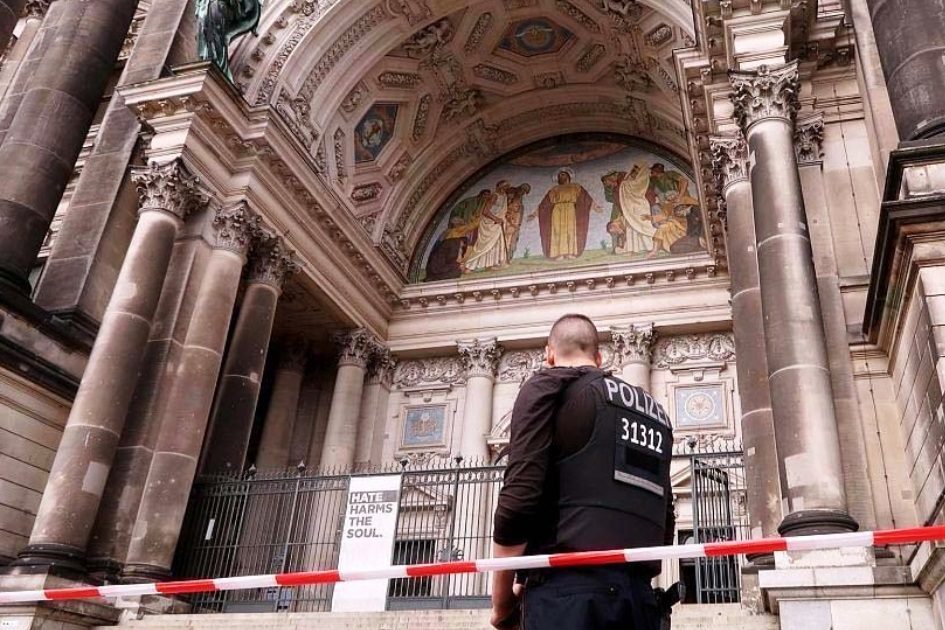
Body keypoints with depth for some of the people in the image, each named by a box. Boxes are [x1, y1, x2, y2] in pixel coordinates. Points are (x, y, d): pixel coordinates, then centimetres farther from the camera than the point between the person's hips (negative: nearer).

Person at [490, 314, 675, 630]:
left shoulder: (548, 386, 4)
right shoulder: (654, 410, 23)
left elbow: (519, 499, -9)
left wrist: (502, 602, 0)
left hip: (570, 590, -6)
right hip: (640, 596, 7)